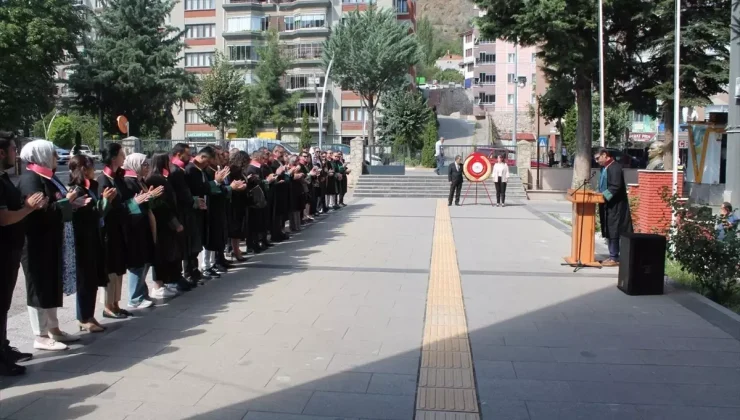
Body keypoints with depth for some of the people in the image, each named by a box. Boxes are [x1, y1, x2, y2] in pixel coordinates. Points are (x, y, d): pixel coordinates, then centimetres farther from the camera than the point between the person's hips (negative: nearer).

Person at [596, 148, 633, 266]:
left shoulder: (614, 167, -15)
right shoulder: (606, 168, 15)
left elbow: (615, 187, -23)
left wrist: (603, 196, -23)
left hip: (614, 206, -10)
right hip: (608, 205, 10)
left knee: (613, 232, -6)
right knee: (609, 232, 11)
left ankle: (614, 258, -1)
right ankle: (612, 256, 17)